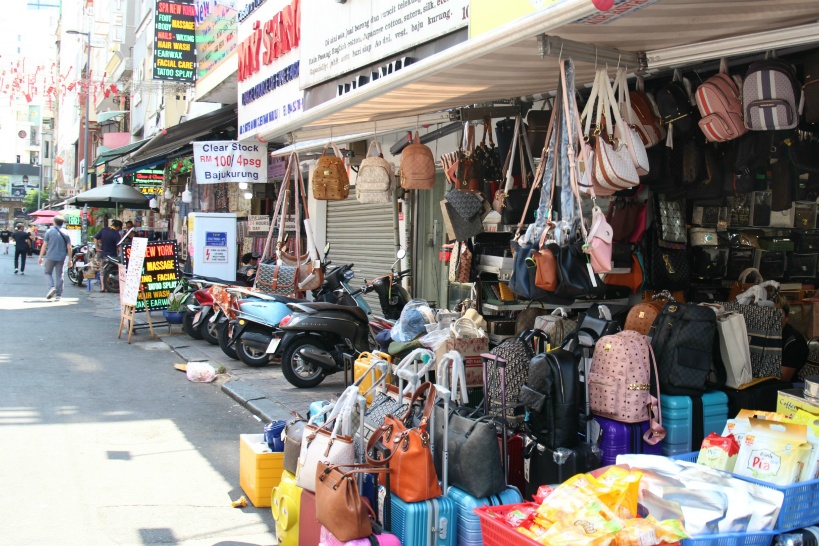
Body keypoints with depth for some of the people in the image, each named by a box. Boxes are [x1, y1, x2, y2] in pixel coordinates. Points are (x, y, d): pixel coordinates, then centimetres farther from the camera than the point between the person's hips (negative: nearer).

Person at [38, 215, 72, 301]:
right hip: (61, 258, 2)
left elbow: (44, 245, -3)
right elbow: (69, 247, 0)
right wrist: (70, 259, 6)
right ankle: (58, 295, 7)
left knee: (48, 273, 14)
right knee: (59, 275, 8)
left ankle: (52, 287, -11)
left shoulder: (49, 231, -2)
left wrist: (40, 257, 4)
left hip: (50, 257, -2)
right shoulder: (65, 233, 3)